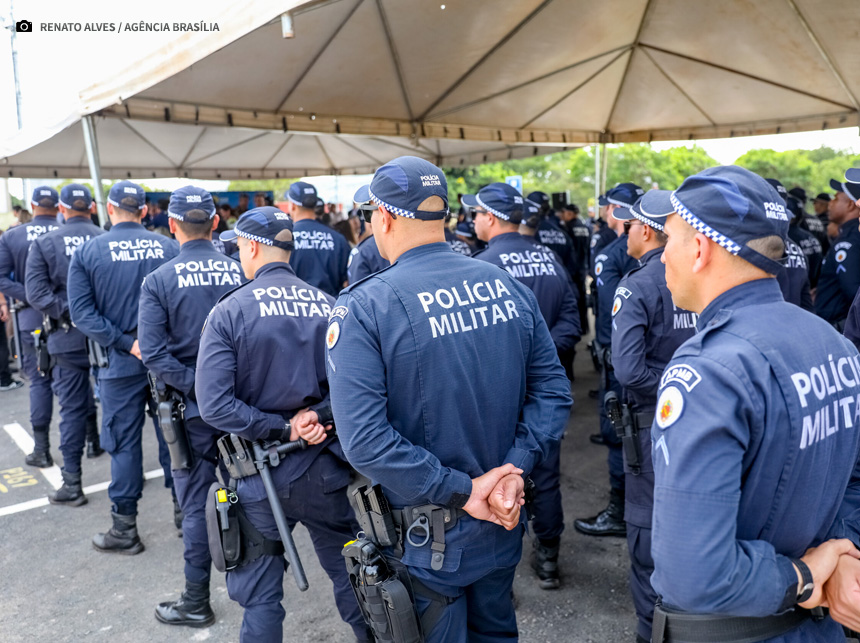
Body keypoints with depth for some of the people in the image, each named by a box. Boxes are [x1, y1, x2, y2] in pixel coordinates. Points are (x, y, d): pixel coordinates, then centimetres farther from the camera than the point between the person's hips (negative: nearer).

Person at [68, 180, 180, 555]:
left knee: (123, 442, 8)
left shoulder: (87, 252, -4)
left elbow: (81, 313, -10)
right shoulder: (168, 248, -3)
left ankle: (124, 530, 17)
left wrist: (127, 344, -12)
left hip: (122, 360, -1)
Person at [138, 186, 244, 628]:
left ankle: (196, 602, 23)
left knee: (196, 504, 9)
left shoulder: (159, 280, -9)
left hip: (194, 408, -2)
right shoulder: (240, 271, -5)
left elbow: (153, 353, -17)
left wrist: (194, 385, -14)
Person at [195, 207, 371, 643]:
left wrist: (281, 429, -13)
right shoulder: (329, 306, -2)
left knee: (260, 597, 15)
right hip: (326, 468, 3)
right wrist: (318, 415, -9)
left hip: (262, 473, -2)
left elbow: (214, 405, -18)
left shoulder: (230, 311, -10)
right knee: (350, 576, 20)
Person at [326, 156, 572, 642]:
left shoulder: (362, 309, -19)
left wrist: (461, 491, -19)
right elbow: (553, 391, -3)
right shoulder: (509, 285, -4)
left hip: (425, 543, -4)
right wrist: (516, 468, -8)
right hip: (502, 525, 5)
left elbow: (364, 438, -26)